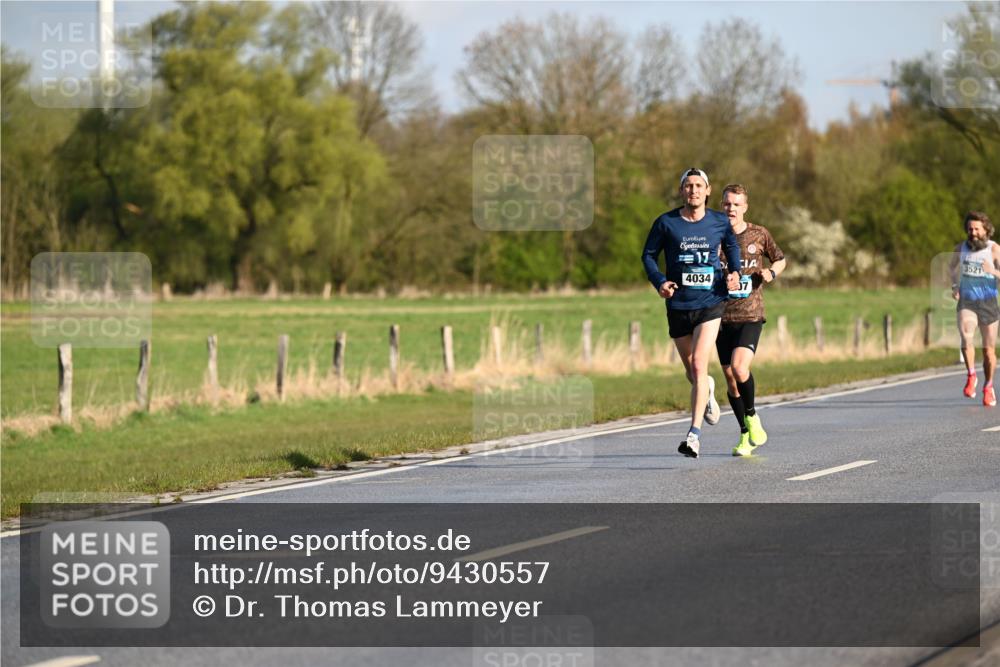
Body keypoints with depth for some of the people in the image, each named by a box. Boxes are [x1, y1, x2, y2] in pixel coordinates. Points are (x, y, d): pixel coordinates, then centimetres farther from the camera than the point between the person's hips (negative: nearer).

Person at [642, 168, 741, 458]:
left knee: (699, 365, -17)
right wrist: (659, 281, -13)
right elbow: (648, 255, 5)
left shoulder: (720, 223, 0)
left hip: (710, 304, -2)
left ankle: (695, 434, -18)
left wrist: (735, 273, 1)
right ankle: (707, 390, 51)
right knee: (691, 371, 13)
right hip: (678, 305, 2)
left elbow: (732, 246, 19)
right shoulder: (666, 223, -4)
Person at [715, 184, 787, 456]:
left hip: (751, 315, -2)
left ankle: (752, 416, 1)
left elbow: (780, 259, 18)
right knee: (730, 379, 5)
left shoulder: (759, 234, 2)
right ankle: (746, 435, 21)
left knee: (739, 367, -23)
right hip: (722, 317, 2)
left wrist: (772, 272, -4)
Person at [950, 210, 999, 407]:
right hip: (966, 302, 1)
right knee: (966, 336, -27)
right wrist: (954, 286, 10)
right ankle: (971, 376, -11)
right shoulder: (961, 248, -1)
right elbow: (954, 266, 21)